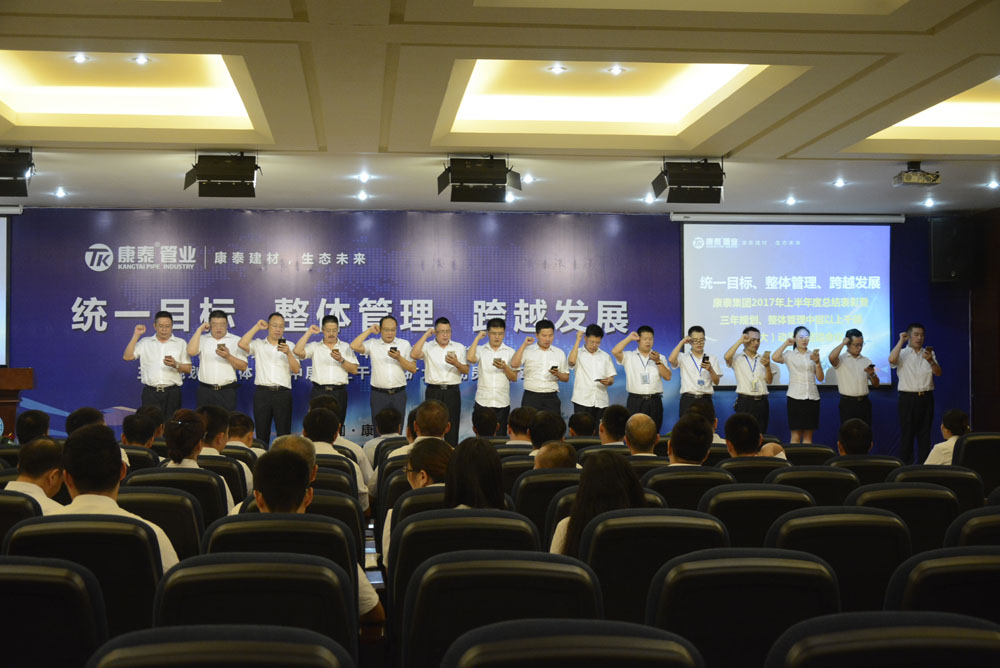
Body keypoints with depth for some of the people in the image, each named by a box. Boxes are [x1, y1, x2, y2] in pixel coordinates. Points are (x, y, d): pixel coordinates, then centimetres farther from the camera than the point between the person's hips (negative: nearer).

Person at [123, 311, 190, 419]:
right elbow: (127, 357, 3)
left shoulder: (181, 343, 11)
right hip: (150, 392, 0)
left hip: (172, 393, 0)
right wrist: (136, 335, 0)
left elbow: (188, 369, 7)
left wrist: (175, 365, -14)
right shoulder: (145, 342, 13)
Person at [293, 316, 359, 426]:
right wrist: (309, 332, -3)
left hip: (339, 392, 1)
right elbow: (297, 351, -8)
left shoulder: (346, 347, 11)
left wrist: (341, 360, -12)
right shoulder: (315, 346, 10)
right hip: (319, 392, -1)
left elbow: (354, 370, 4)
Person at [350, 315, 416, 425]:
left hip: (398, 395, 1)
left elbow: (413, 369, 5)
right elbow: (354, 346, -12)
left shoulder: (404, 344, 8)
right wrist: (369, 330, -2)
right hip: (378, 394, -1)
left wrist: (399, 358, -12)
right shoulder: (373, 344, 5)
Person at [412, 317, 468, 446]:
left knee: (452, 426, 0)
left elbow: (466, 370, 6)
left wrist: (456, 363, -16)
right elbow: (414, 354, -15)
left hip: (452, 391, 1)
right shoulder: (428, 347, 4)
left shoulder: (459, 347, 10)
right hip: (433, 391, -1)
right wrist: (426, 334, -10)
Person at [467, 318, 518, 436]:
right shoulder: (481, 350, 7)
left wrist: (504, 367, -15)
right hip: (482, 401, -1)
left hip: (502, 403, 1)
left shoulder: (510, 352, 9)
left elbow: (514, 378, 5)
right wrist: (477, 338, -4)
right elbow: (470, 358, -16)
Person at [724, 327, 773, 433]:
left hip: (761, 402, 3)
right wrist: (740, 341, -7)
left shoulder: (763, 358, 14)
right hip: (744, 401, -3)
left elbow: (769, 381, 6)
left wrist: (767, 366, -14)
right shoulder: (737, 359, 6)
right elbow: (726, 357, -17)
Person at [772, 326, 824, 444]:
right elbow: (775, 357, -18)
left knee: (808, 436, 4)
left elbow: (820, 378, 7)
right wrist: (786, 343, -7)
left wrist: (817, 362, -8)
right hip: (795, 397, -3)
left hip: (812, 397, 3)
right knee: (796, 435, -5)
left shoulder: (813, 355, 13)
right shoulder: (790, 355, 3)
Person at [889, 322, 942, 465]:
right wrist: (901, 341, -13)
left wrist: (931, 361, -18)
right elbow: (892, 359, -23)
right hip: (908, 398, -4)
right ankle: (905, 465, 4)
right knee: (906, 433, -1)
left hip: (926, 398, 4)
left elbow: (938, 373, 2)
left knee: (925, 433, 8)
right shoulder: (902, 353, 1)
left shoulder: (928, 353, 12)